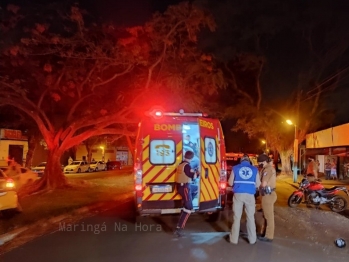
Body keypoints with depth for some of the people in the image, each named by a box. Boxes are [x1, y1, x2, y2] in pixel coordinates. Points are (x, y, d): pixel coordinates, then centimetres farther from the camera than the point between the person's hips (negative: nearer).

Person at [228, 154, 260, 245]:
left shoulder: (235, 168, 4)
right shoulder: (255, 169, 6)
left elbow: (230, 183, 4)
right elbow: (258, 184, 7)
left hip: (238, 194, -1)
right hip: (250, 195, 1)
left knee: (237, 217, 7)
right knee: (250, 217, 13)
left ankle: (234, 239, 14)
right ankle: (252, 239, 21)